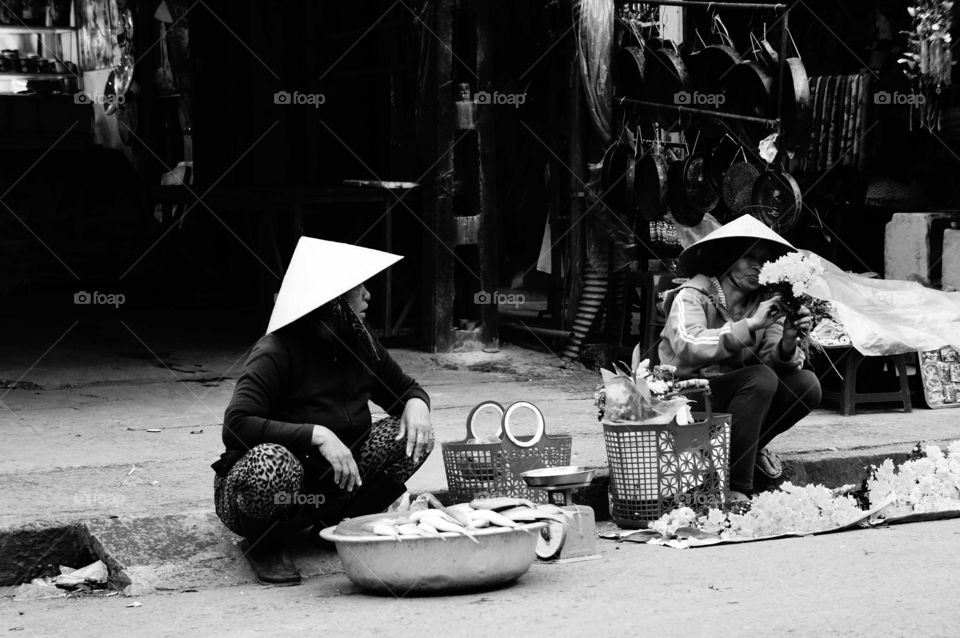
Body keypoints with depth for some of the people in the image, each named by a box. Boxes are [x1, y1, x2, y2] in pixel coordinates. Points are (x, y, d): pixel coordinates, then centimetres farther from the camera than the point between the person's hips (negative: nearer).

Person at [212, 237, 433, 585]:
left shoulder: (359, 343, 0)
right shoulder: (276, 351, -21)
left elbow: (406, 388, 15)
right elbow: (236, 424, -32)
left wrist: (416, 404, -11)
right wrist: (317, 435, -39)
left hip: (332, 484, 6)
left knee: (410, 435, -10)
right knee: (273, 462, -41)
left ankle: (337, 523, 4)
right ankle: (264, 545, -8)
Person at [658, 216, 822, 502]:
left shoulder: (763, 303, 5)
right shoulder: (692, 296, -12)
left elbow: (773, 359, -7)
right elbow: (688, 349, -31)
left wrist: (788, 344, -30)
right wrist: (750, 326, -34)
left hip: (733, 397, 6)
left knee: (806, 384, -13)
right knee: (761, 378, -29)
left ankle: (752, 447, 10)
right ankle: (735, 489, -24)